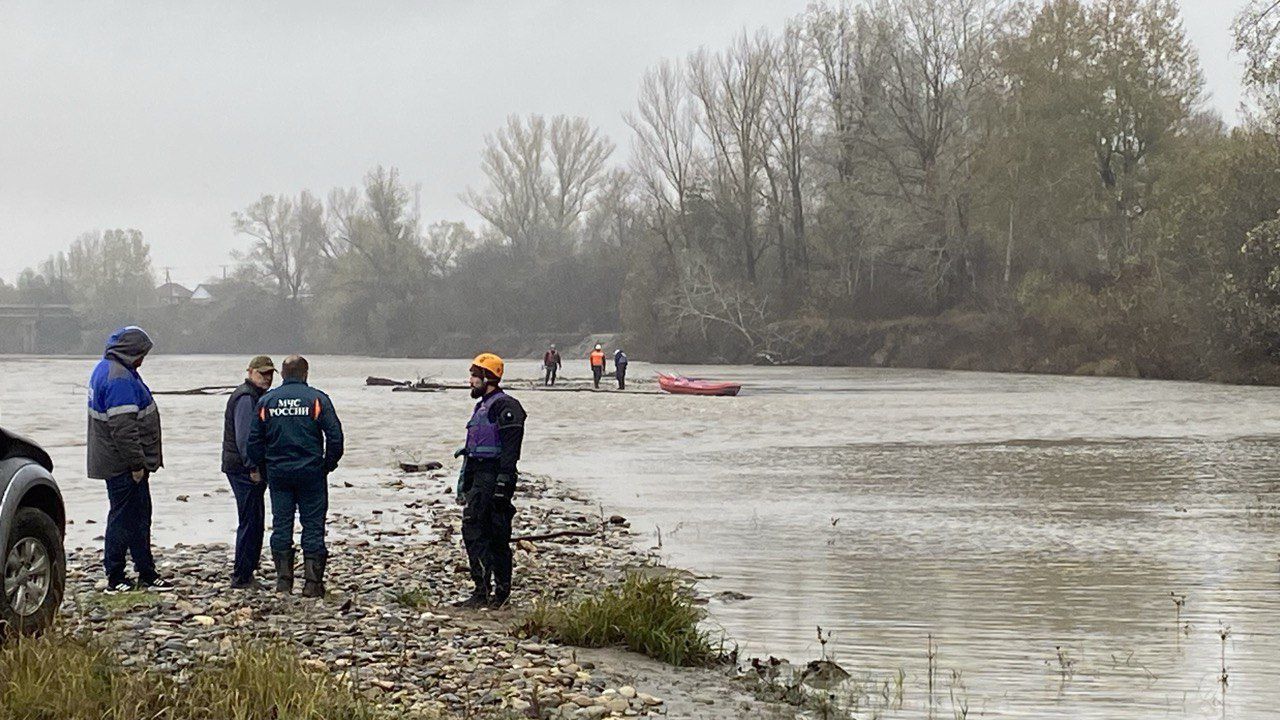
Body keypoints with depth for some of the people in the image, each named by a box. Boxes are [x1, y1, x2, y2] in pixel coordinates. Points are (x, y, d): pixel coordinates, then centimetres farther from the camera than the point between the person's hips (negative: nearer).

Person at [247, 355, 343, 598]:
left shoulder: (266, 401, 4)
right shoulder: (317, 399, -5)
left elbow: (254, 441, 6)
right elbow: (335, 436, -9)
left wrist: (263, 469, 16)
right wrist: (328, 465, 4)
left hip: (278, 473, 3)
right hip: (311, 472, -3)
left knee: (281, 525, 10)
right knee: (313, 525, 2)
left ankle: (283, 580, 10)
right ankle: (312, 582, 0)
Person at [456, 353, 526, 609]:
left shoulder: (505, 406, -11)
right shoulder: (482, 406, 21)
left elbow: (510, 447, -19)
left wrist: (503, 481, -25)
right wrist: (465, 483, 25)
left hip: (495, 476, -10)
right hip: (479, 477, 10)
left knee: (497, 535, -5)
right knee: (472, 530, 7)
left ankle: (501, 592, 2)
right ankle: (482, 590, 11)